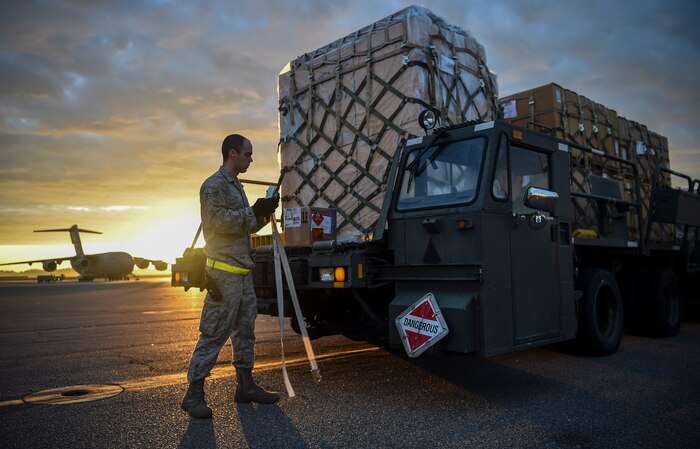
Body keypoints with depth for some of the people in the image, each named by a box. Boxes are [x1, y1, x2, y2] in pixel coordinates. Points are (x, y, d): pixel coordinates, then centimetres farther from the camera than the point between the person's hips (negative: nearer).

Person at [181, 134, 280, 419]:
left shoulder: (236, 185, 20)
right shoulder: (214, 185, -9)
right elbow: (222, 222, -20)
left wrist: (263, 215, 8)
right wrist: (254, 211, -14)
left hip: (243, 270, 10)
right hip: (224, 270, -10)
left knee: (245, 329, 12)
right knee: (214, 332, -7)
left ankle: (245, 385, 21)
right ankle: (194, 392, 1)